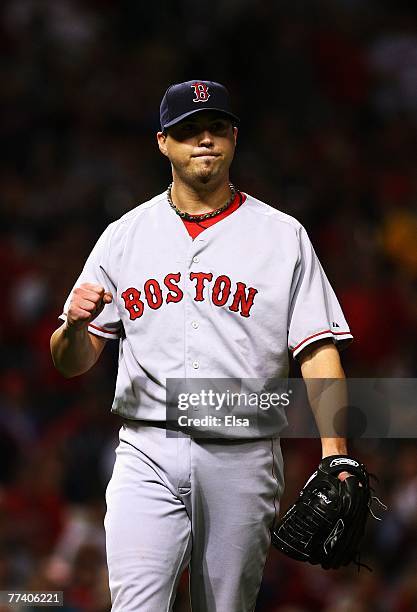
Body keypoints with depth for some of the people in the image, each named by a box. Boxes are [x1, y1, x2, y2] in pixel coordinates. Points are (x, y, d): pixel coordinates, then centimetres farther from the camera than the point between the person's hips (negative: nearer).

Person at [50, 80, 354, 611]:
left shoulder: (283, 237, 6)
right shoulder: (123, 237, 10)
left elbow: (318, 350, 0)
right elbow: (71, 363, 9)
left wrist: (334, 454, -14)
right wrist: (76, 325, -16)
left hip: (242, 461, 0)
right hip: (148, 453, 0)